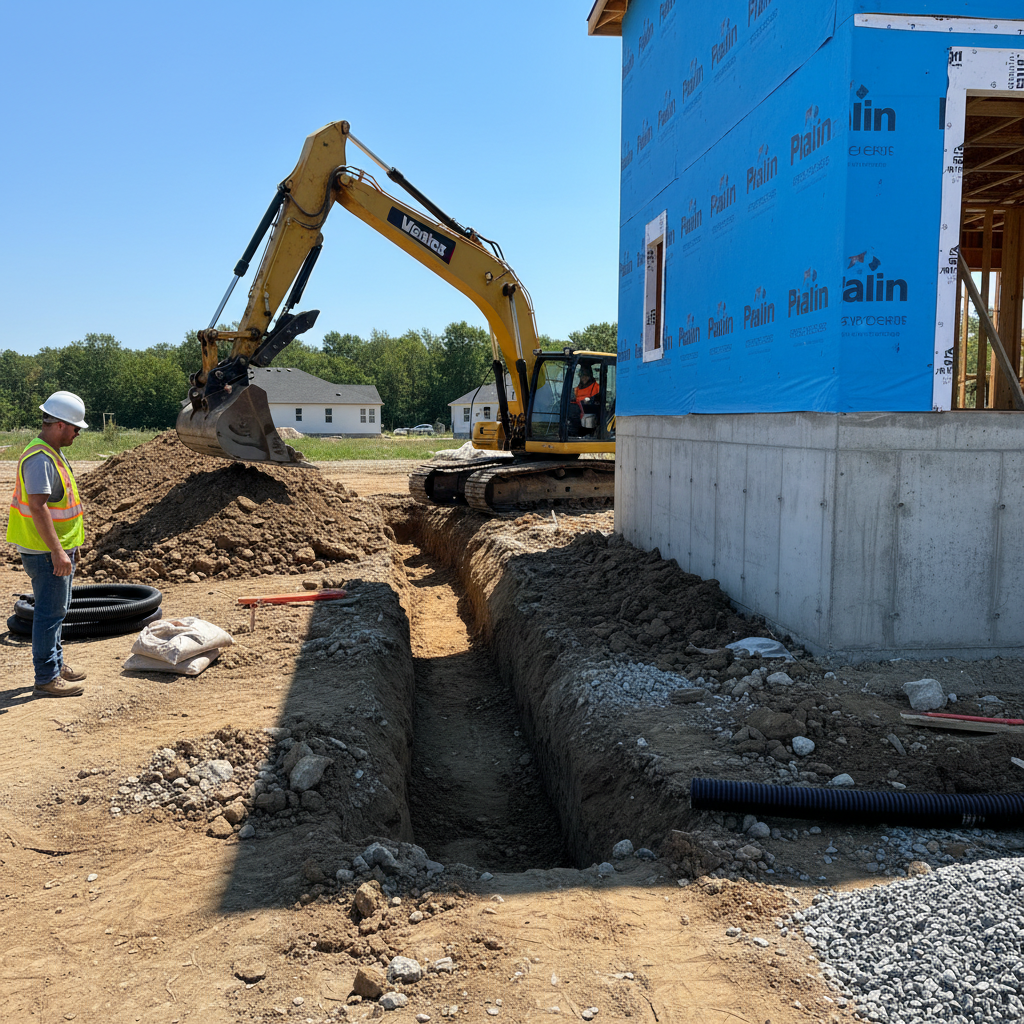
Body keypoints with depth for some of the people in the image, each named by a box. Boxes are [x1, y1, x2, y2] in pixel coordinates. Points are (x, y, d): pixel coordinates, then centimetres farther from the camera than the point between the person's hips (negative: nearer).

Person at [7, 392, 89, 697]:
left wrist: (69, 546, 23)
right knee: (50, 612, -4)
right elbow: (38, 507, -26)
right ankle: (46, 677, 4)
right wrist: (57, 551, -26)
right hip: (46, 553, -10)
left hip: (58, 549, 10)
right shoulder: (40, 459, -20)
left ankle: (56, 664, 31)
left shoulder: (52, 453, 13)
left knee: (57, 609, 19)